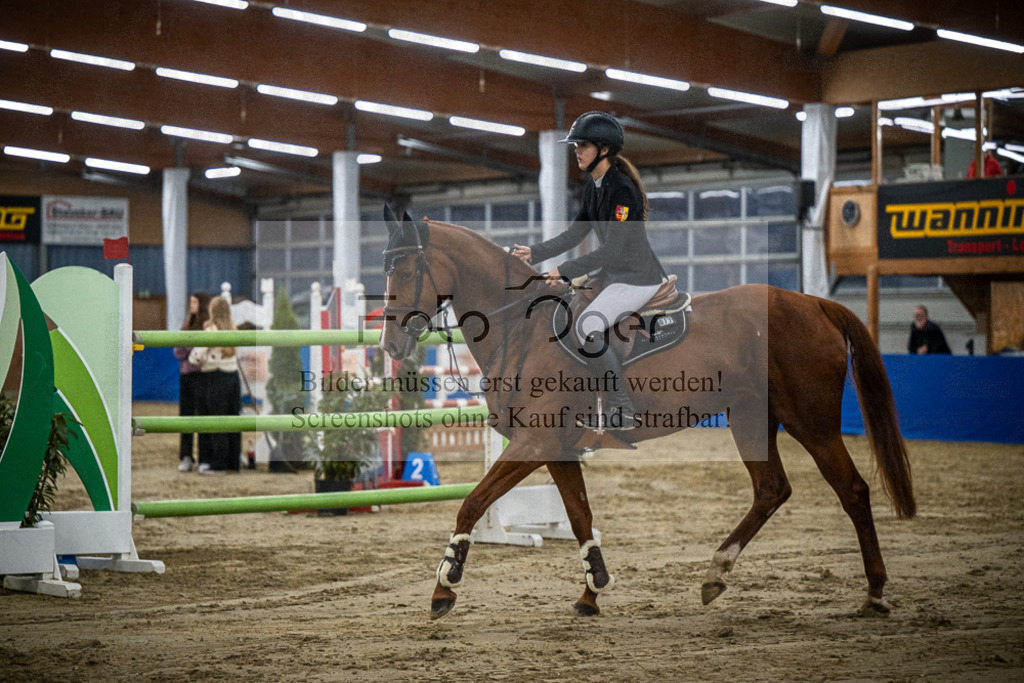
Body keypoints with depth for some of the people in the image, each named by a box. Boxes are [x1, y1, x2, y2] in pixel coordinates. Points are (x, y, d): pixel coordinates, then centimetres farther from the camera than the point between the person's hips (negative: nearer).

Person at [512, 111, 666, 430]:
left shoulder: (622, 189, -21)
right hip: (615, 276, 11)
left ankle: (622, 409, -16)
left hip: (638, 278, -11)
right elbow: (574, 235, 11)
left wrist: (565, 270, -24)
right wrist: (533, 253, 0)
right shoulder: (594, 187, 8)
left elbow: (612, 249, -25)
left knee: (587, 326, -24)